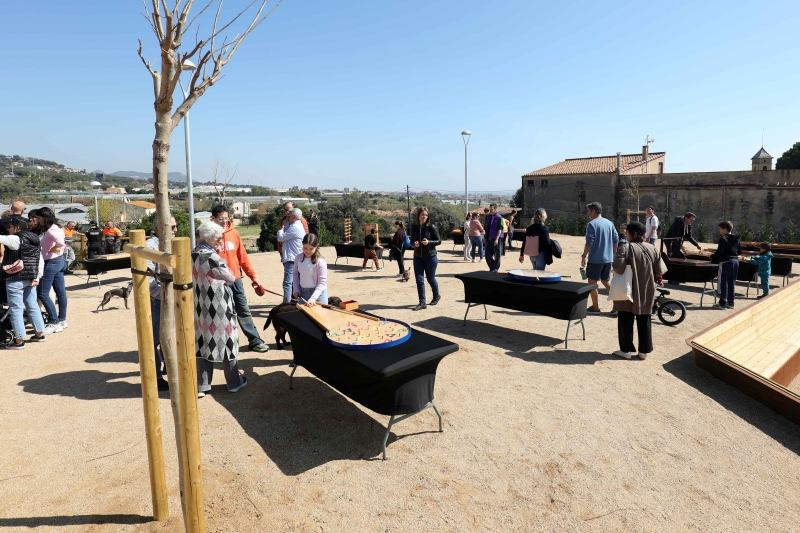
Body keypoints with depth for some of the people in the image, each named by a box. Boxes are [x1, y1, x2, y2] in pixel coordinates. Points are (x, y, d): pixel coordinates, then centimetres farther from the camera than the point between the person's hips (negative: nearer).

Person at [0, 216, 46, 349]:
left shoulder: (16, 239, -13)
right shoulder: (34, 240, 11)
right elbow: (41, 261, 12)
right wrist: (37, 277, 12)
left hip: (15, 279, -8)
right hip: (30, 279, 8)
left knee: (16, 309, 0)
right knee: (32, 306, 15)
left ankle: (19, 341, 5)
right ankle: (39, 334, 23)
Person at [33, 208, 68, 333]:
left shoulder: (51, 231, -20)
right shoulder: (57, 228, 8)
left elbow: (60, 244, -36)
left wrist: (50, 251, -19)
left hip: (51, 262, -10)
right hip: (59, 260, 10)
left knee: (42, 293, -3)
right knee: (60, 291, 13)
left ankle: (54, 323, 0)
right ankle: (62, 320, 21)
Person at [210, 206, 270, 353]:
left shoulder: (233, 232, 4)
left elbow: (243, 256, 7)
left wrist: (253, 276, 7)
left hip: (235, 279, 3)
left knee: (244, 310, 10)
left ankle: (254, 340, 18)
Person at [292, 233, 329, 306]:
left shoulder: (320, 261, -18)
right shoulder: (298, 258, -2)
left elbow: (322, 283, -18)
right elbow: (295, 273, 14)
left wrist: (313, 298, -27)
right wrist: (296, 290, 4)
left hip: (318, 292, -5)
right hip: (302, 292, 5)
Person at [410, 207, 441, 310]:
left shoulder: (431, 227, -11)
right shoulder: (414, 227, 0)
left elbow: (439, 241, -7)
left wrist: (428, 242, -23)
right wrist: (414, 244, -11)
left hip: (430, 257, -3)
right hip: (417, 257, 3)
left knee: (430, 278, 10)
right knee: (419, 280, -1)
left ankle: (436, 296, 36)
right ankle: (422, 302, 6)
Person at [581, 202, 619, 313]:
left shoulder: (592, 224, -12)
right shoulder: (609, 223, 8)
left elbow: (589, 243, -17)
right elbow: (616, 239, 10)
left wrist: (584, 256, -10)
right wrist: (614, 253, 20)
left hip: (595, 259, -7)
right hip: (608, 258, 7)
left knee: (592, 282, 5)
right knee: (605, 281, 19)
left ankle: (595, 307, 9)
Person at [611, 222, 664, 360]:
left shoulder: (626, 247, -16)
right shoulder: (651, 248, 0)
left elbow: (618, 268, -24)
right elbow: (660, 271, 1)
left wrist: (616, 254, -4)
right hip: (646, 292, 5)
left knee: (626, 321, 7)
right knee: (644, 322, 13)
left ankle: (626, 350, 11)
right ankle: (644, 351, 19)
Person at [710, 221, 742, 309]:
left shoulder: (723, 238, -12)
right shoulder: (736, 239, 12)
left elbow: (719, 251, -19)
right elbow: (740, 252, 15)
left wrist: (712, 256, -4)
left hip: (725, 262, -8)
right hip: (735, 261, 8)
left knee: (723, 282, -3)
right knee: (732, 282, 12)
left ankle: (722, 303, -3)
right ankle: (731, 302, 17)